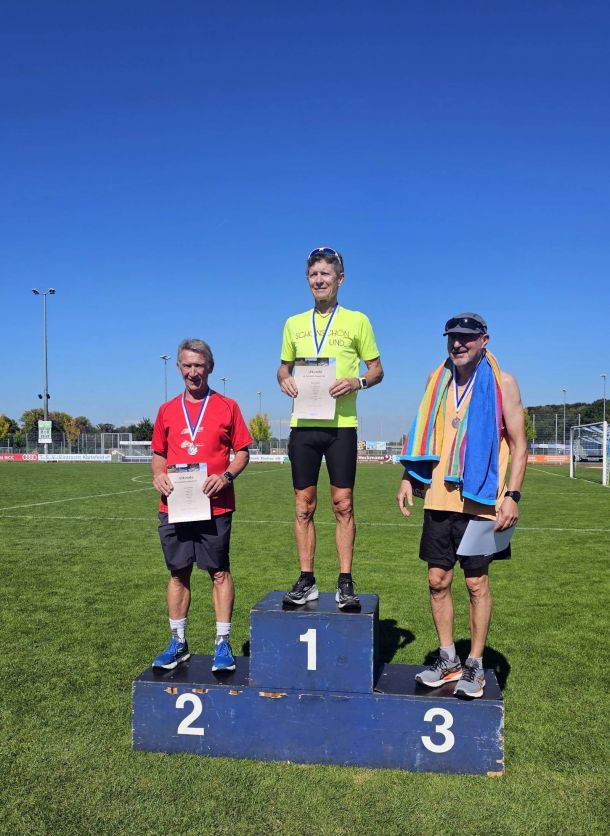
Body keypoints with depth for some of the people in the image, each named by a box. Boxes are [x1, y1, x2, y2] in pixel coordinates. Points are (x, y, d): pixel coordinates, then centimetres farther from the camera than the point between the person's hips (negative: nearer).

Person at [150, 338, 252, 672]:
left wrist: (226, 475, -13)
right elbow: (158, 454, 17)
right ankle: (178, 643, 22)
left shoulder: (227, 407, 3)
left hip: (215, 506, -3)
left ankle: (222, 644, 14)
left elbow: (242, 452, 4)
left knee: (219, 572, 3)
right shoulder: (167, 410, 11)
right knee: (178, 573, 10)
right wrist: (158, 475, -3)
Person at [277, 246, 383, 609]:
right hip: (303, 425, 3)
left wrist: (358, 381, -14)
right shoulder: (294, 324, 13)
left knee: (343, 504, 0)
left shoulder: (357, 321, 4)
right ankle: (306, 581, 15)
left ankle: (346, 583, 8)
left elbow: (377, 369, 7)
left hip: (341, 424, -3)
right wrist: (284, 380, -2)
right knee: (304, 506, 6)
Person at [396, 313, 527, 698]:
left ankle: (475, 666, 19)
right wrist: (408, 478, 7)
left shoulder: (502, 382, -2)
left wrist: (513, 495, -12)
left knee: (477, 583, 4)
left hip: (480, 500, -4)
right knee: (438, 580, 8)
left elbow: (518, 443, -3)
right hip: (439, 498, 4)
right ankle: (448, 659, 24)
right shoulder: (438, 380, 10)